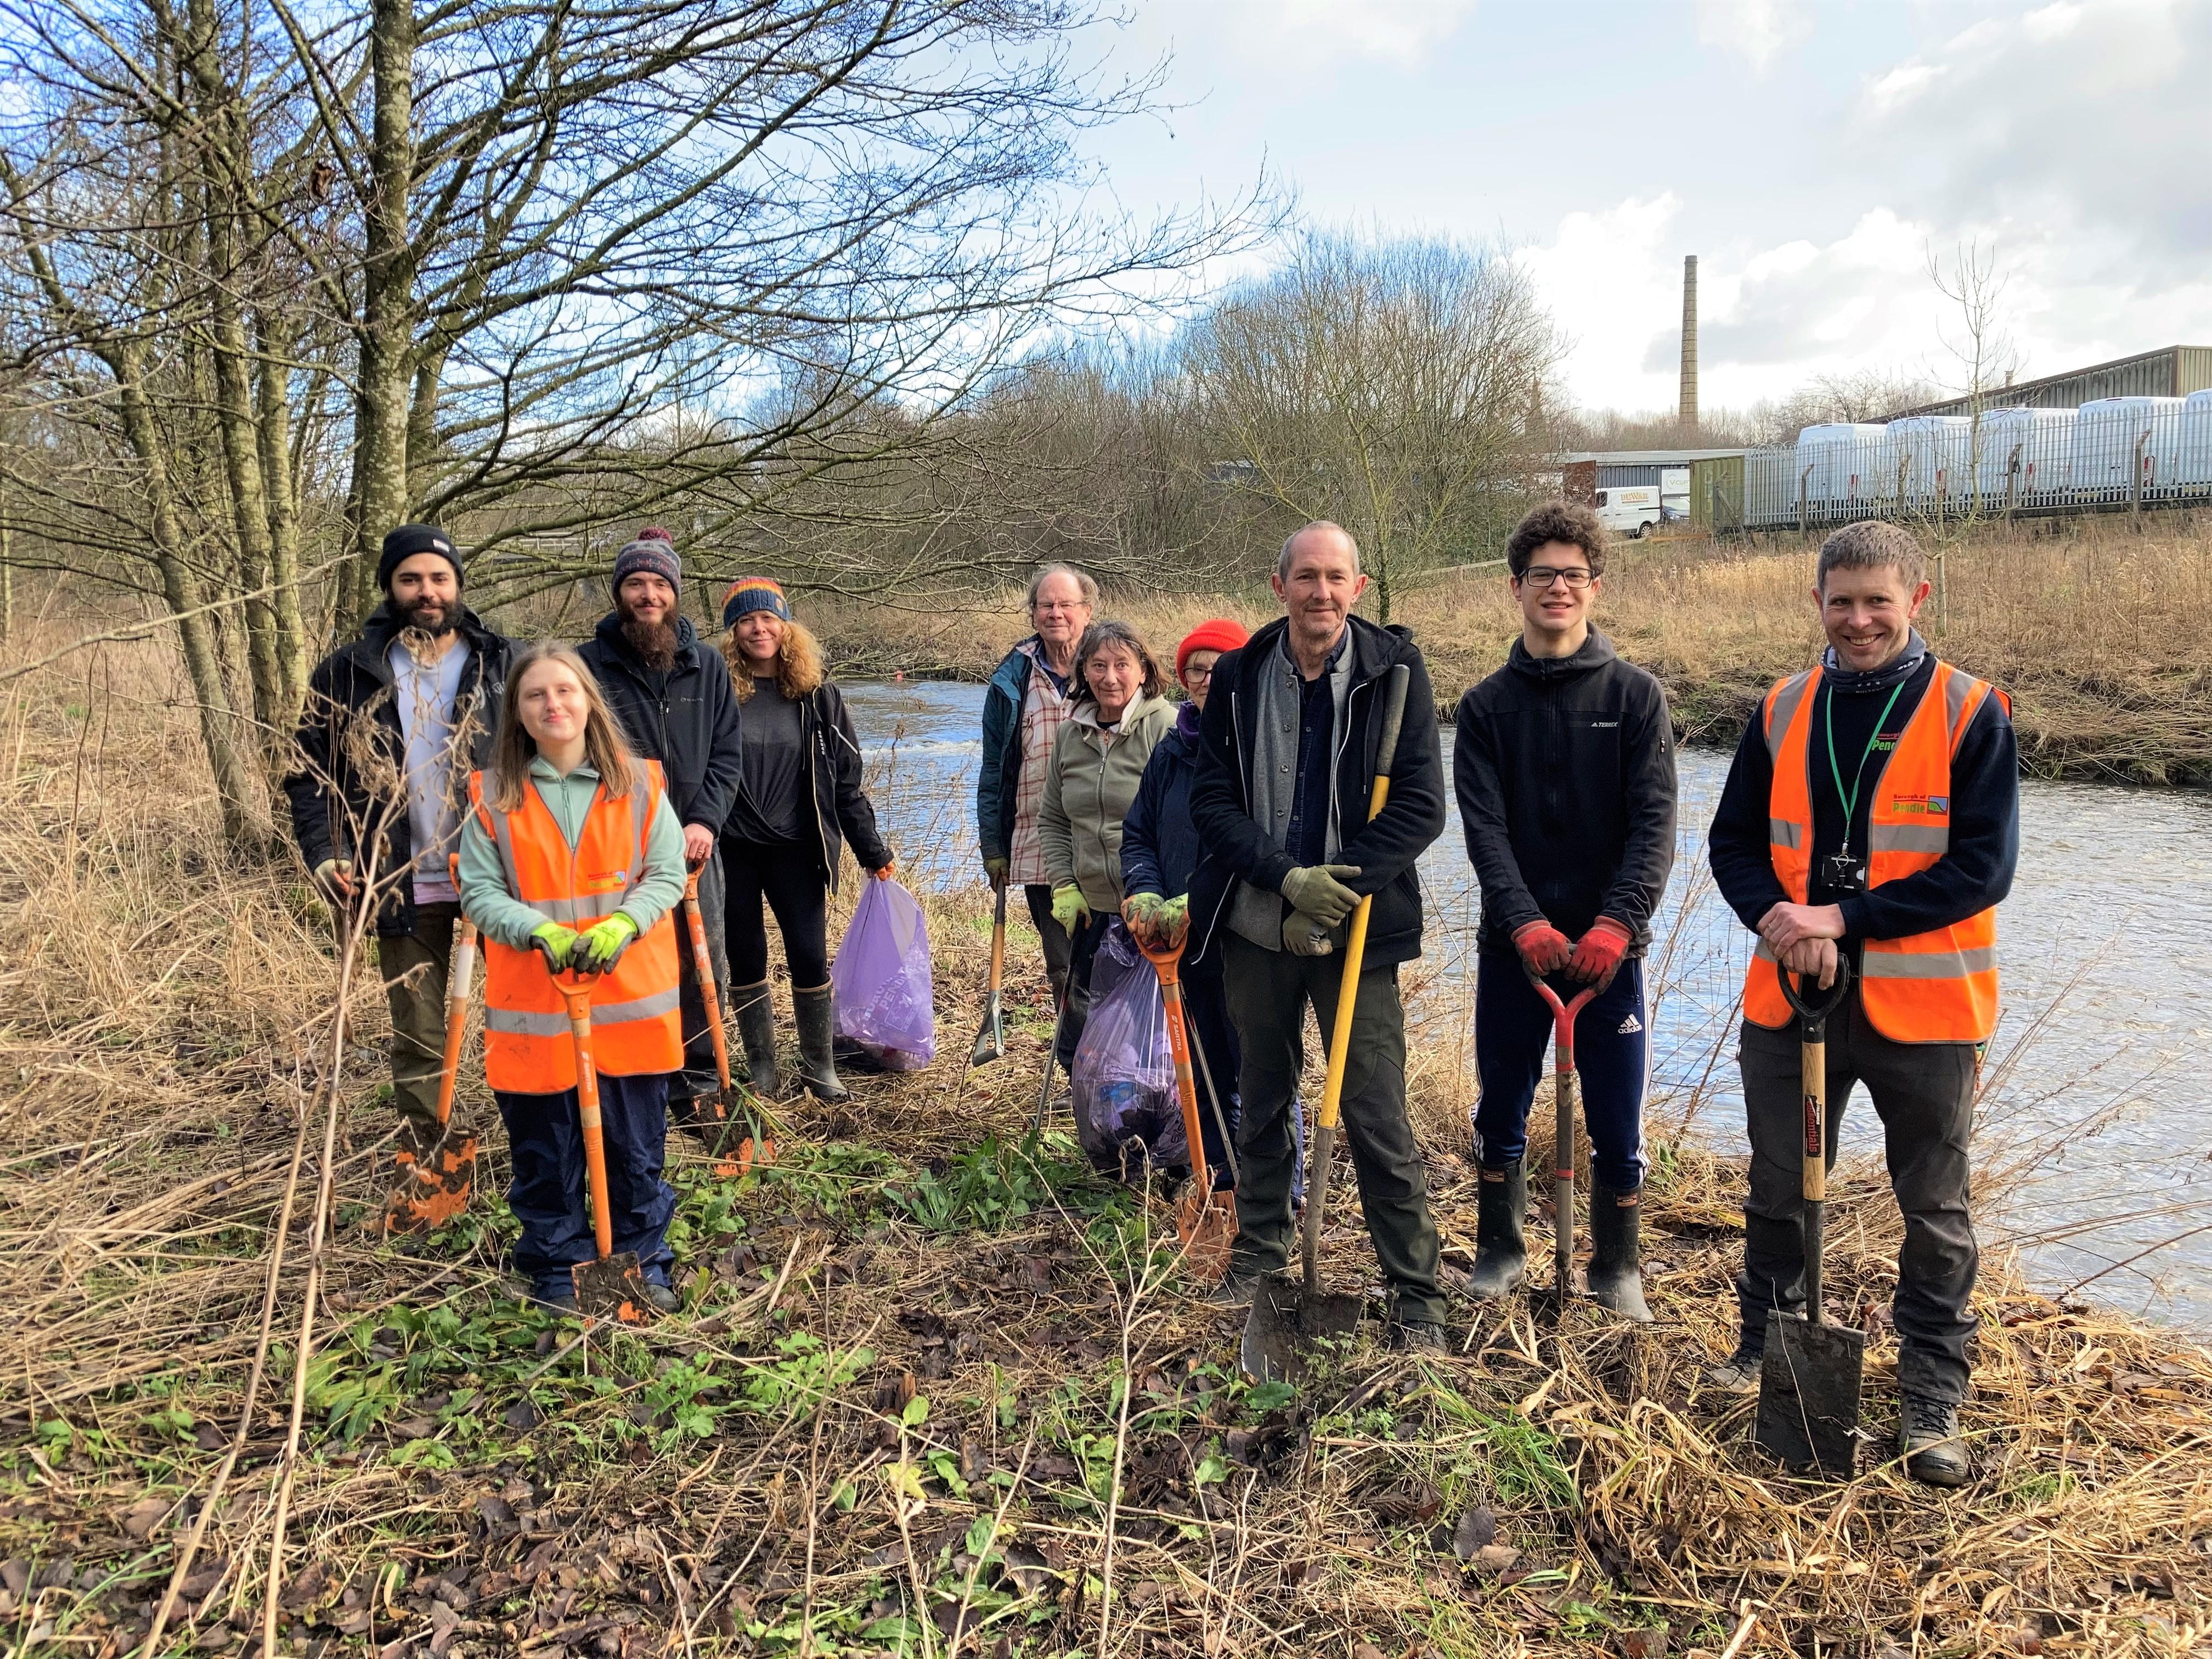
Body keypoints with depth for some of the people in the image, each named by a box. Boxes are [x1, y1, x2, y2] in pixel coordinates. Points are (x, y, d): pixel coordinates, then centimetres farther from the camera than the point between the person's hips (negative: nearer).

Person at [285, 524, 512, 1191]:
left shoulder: (505, 664, 0)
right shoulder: (348, 673, 2)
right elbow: (311, 773, 5)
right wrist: (323, 855, -9)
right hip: (406, 887, 1)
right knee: (419, 1033, 10)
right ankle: (420, 1158, 23)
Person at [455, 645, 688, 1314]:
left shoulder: (639, 783, 0)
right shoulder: (492, 795, -1)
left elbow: (666, 874, 0)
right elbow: (480, 890, -3)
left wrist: (620, 925, -18)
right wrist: (542, 932, -20)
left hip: (630, 999, 0)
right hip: (532, 1005, 0)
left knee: (636, 1145, 11)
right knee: (544, 1151, 10)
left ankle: (645, 1259, 29)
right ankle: (556, 1269, 28)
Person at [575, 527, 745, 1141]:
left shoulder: (705, 666, 8)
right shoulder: (590, 664, -3)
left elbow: (726, 754, 8)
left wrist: (704, 820, -7)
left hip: (692, 846, 3)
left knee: (705, 971, 7)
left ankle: (696, 1091, 20)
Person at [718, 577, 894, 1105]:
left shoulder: (817, 696, 3)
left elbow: (845, 781, 6)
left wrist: (872, 850, 5)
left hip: (796, 849, 0)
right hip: (731, 850, 0)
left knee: (810, 958, 0)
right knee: (746, 961, 8)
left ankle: (820, 1067, 16)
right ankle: (762, 1069, 22)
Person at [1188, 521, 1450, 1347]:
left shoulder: (1394, 670, -6)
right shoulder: (1238, 676, 0)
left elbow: (1421, 805, -10)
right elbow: (1212, 800, -2)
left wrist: (1339, 893, -16)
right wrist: (1288, 876, -16)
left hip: (1355, 932, -3)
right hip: (1256, 928, 3)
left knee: (1378, 1120, -1)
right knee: (1261, 1101, 17)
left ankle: (1416, 1292, 14)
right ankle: (1259, 1253, 35)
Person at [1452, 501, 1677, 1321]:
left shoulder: (1636, 696, 1)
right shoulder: (1486, 705, 4)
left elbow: (1654, 824, -7)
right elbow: (1484, 828, -5)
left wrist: (1616, 924, -21)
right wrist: (1526, 923, -19)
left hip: (1609, 945, -1)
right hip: (1513, 944, 1)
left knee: (1617, 1123, 6)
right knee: (1501, 1111, 11)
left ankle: (1617, 1269, 25)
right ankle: (1500, 1253, 30)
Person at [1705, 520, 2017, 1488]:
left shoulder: (1971, 713, -7)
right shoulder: (1783, 711, 4)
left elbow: (1982, 867, -12)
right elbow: (1734, 842, 6)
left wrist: (1842, 917, -18)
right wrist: (1777, 919, -14)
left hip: (1923, 1007, -3)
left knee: (1935, 1213, 10)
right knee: (1777, 1191, 17)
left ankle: (1933, 1399, 26)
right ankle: (1765, 1347, 37)